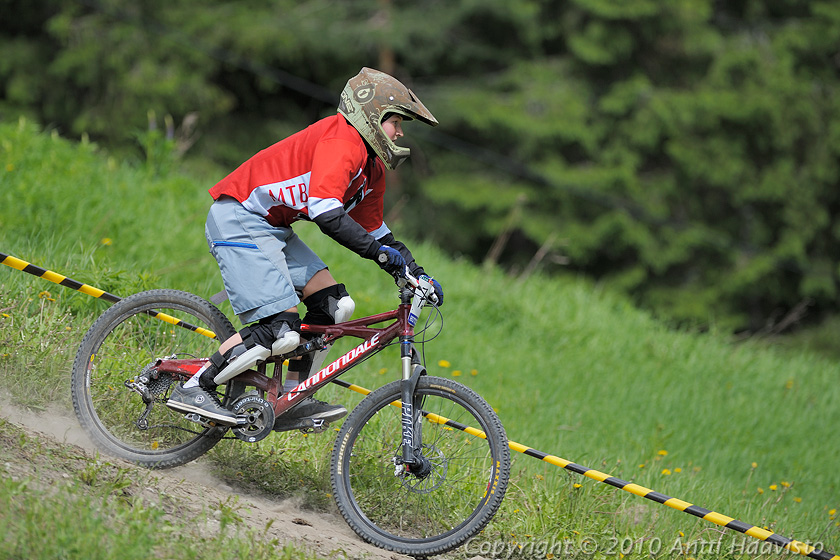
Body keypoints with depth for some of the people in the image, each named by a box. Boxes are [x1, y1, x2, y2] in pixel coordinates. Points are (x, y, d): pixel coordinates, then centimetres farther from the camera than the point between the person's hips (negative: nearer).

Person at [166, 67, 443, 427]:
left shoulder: (372, 168, 14)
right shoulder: (342, 140, -18)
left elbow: (375, 233, 20)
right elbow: (326, 213, -30)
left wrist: (417, 275, 9)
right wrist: (381, 253, -28)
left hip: (272, 228, 11)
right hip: (239, 220, -11)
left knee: (335, 305, 3)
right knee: (281, 331, -18)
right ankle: (193, 390, -9)